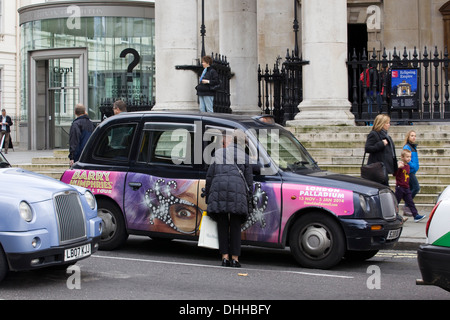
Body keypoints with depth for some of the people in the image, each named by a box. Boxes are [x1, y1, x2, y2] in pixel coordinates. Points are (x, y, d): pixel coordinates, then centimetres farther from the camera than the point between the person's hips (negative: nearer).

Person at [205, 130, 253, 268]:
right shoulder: (245, 157, 15)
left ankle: (225, 256, 3)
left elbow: (209, 176, 13)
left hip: (218, 189, 0)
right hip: (237, 190, 0)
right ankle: (235, 258, 5)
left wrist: (208, 197, 19)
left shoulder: (218, 154, 15)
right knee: (235, 226, 6)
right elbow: (249, 181, 12)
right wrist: (248, 199, 18)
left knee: (222, 225, 6)